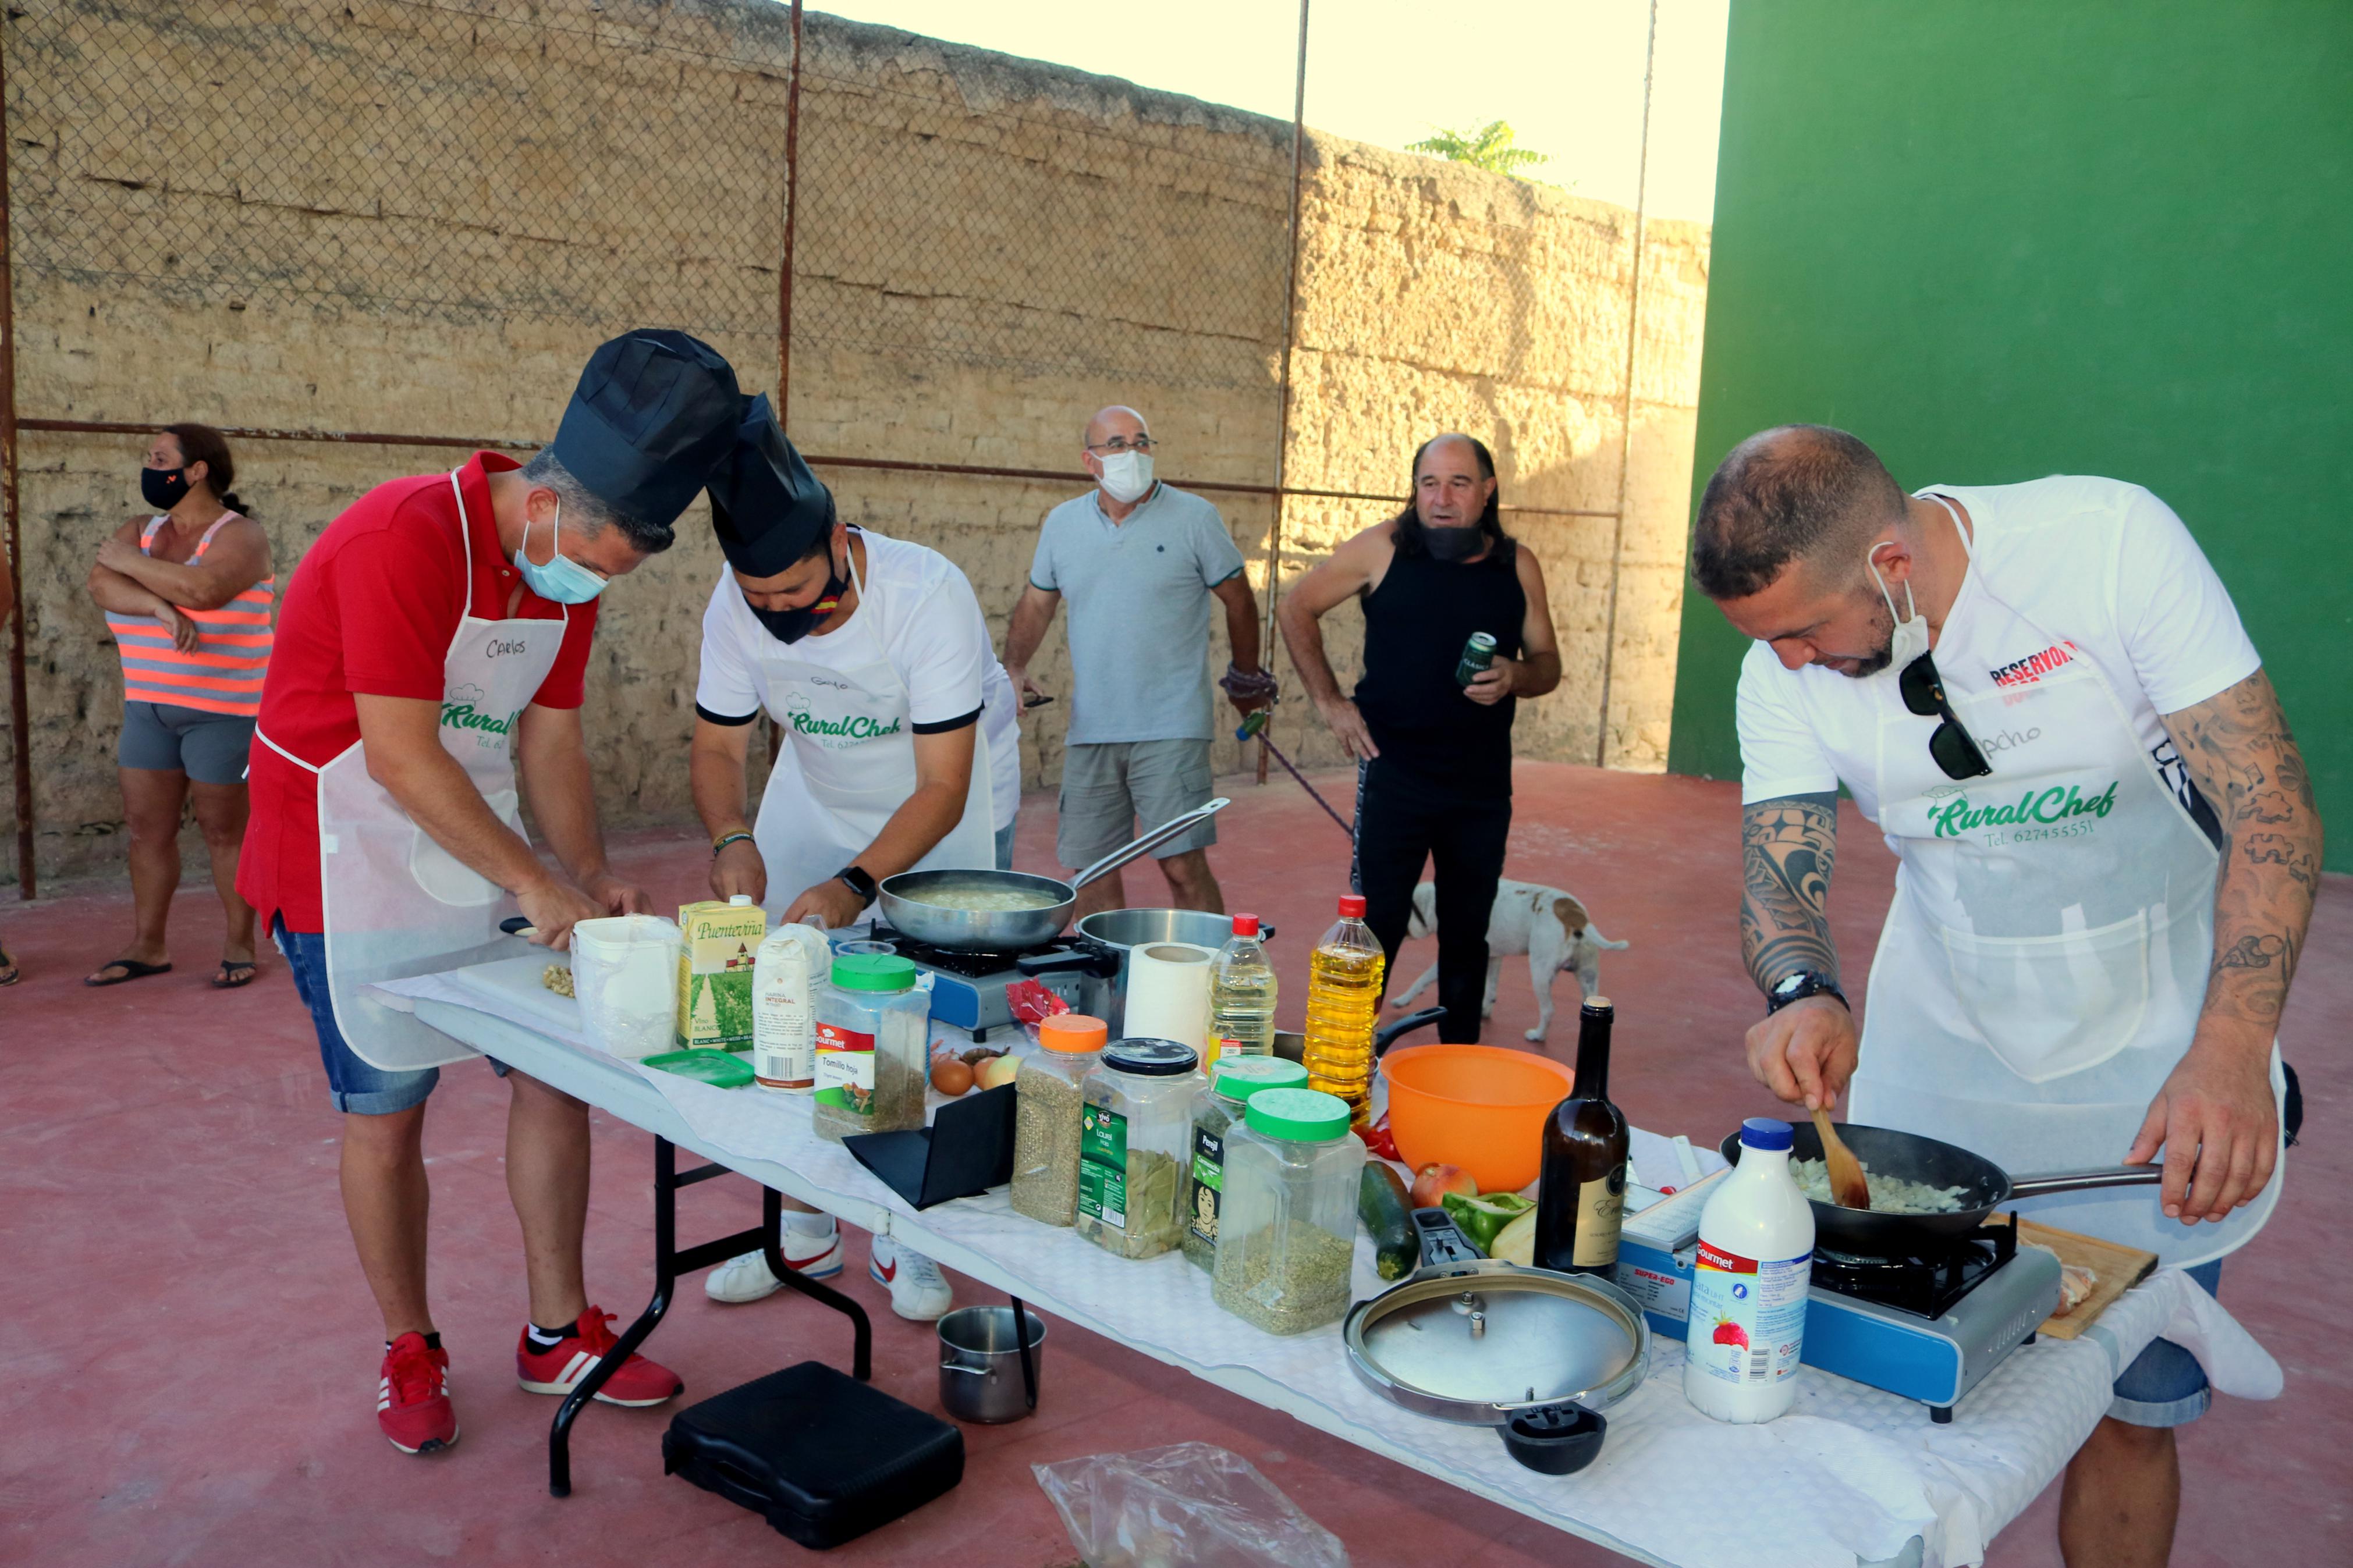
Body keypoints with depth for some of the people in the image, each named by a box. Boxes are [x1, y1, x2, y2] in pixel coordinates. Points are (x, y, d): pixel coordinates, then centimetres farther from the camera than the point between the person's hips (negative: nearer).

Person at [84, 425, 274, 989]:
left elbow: (202, 588, -28)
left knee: (225, 831, 1)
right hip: (148, 707, 6)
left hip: (222, 712, -6)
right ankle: (147, 947, 16)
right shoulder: (141, 530, 9)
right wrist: (160, 606, -26)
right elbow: (102, 583, -8)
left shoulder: (240, 535, -10)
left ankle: (240, 944, 12)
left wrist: (128, 560, -13)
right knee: (147, 828, 7)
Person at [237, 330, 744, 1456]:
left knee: (559, 1069, 5)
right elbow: (400, 755, -26)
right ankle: (409, 1354, 22)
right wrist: (540, 886, -24)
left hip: (485, 855, 7)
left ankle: (559, 1333, 19)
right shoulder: (405, 538, -24)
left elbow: (549, 746, 5)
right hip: (355, 862, -7)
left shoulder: (569, 568, 1)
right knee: (386, 1111, 2)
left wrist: (594, 880, -7)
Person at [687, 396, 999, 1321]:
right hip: (812, 802, 4)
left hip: (931, 813, -4)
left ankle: (905, 1238, 13)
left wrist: (856, 883, -45)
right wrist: (732, 839, -32)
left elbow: (943, 787, -33)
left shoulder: (929, 595, -34)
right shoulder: (736, 605, -21)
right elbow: (717, 745, -11)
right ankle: (805, 1231, 18)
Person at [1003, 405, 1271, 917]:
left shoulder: (1194, 518, -2)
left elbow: (1239, 601, 8)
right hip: (1089, 731, 4)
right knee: (1090, 869, 8)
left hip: (1171, 730, -4)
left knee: (1184, 865, -10)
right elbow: (1036, 605, 19)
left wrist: (1246, 680, 17)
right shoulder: (1062, 523, 9)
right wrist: (1014, 669, 4)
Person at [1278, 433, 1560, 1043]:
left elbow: (1547, 663, 13)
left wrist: (1514, 677, -11)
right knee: (1376, 926, -4)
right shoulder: (1383, 547, -3)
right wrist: (1330, 701, 0)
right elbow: (1298, 609, 6)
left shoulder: (1517, 565, 5)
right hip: (1395, 775, -3)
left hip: (1484, 784, 3)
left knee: (1468, 933, 12)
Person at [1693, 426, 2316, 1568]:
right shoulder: (1785, 670, -11)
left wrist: (2232, 1053, -32)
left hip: (2149, 1070, -2)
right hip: (1936, 1060, 2)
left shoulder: (2110, 540, -21)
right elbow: (1779, 871, -11)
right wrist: (1801, 993, -34)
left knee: (2129, 1410, 9)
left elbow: (2271, 803, -21)